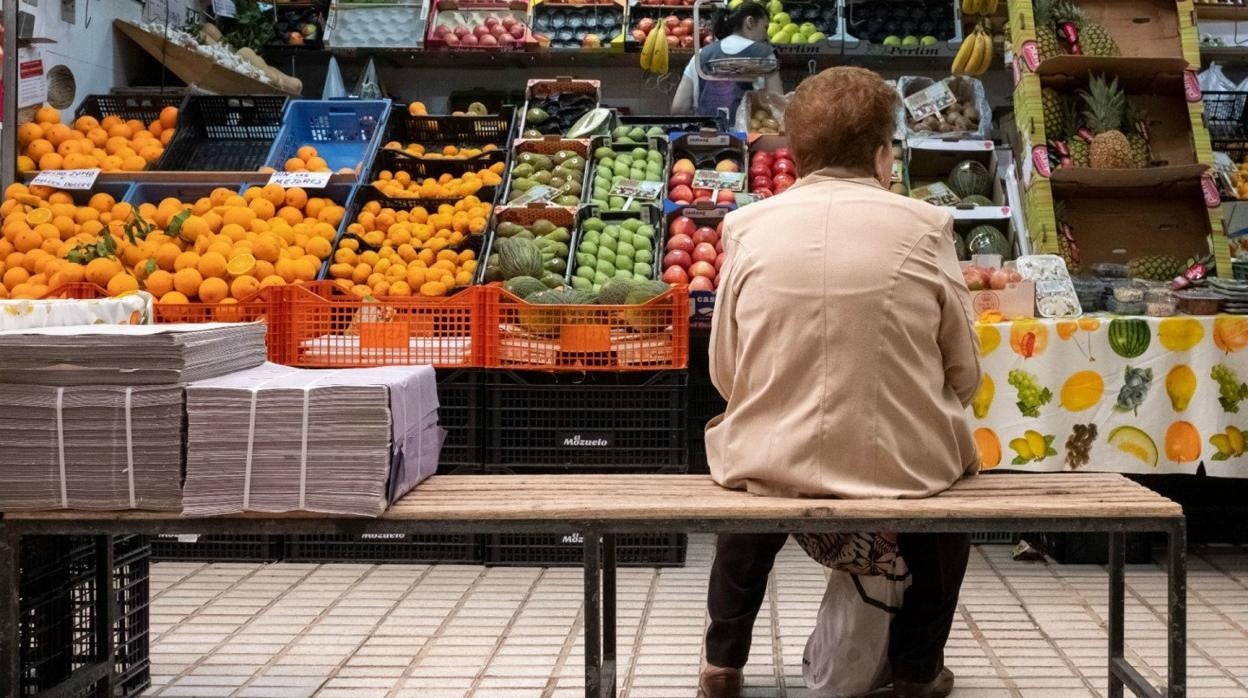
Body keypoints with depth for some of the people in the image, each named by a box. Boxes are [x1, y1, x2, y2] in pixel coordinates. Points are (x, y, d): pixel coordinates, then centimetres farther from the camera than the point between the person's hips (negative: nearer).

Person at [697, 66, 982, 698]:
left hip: (774, 461, 1)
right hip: (905, 464, -1)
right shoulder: (924, 226, -6)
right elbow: (965, 375, 0)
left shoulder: (748, 226, -3)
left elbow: (724, 372, 1)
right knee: (952, 462, 33)